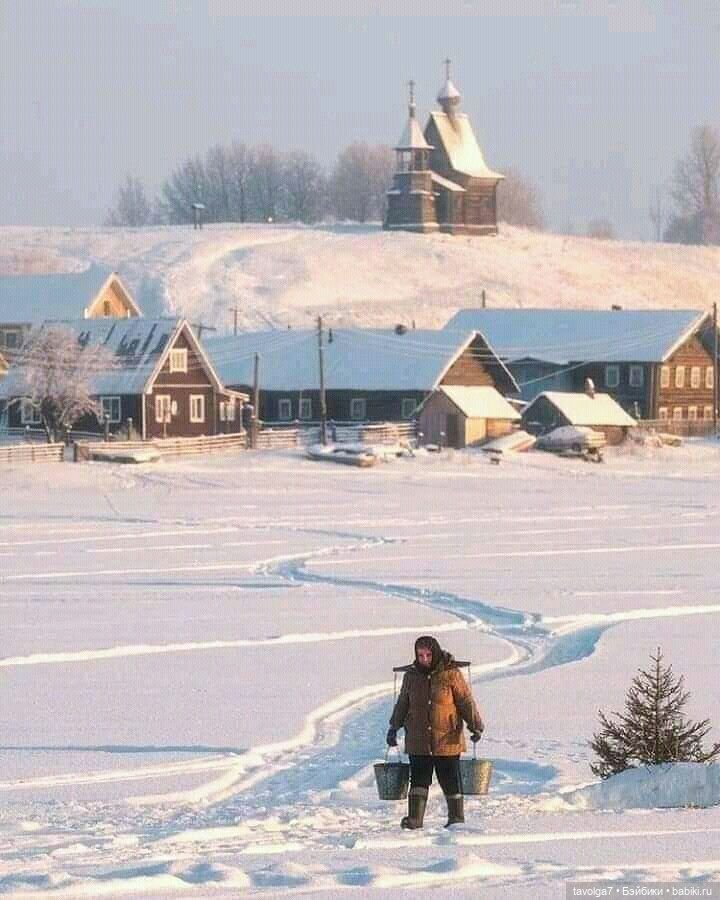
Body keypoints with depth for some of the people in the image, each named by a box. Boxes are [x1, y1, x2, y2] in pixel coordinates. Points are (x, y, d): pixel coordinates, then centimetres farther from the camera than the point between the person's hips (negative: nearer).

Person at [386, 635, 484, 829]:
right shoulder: (411, 675, 7)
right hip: (418, 742, 3)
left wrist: (475, 726, -9)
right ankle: (415, 818, -5)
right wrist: (394, 728, 21)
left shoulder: (451, 674, -5)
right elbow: (402, 704, 20)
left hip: (447, 741, -3)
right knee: (418, 780, -4)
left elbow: (466, 702, -3)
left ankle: (456, 817, 15)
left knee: (450, 781, 3)